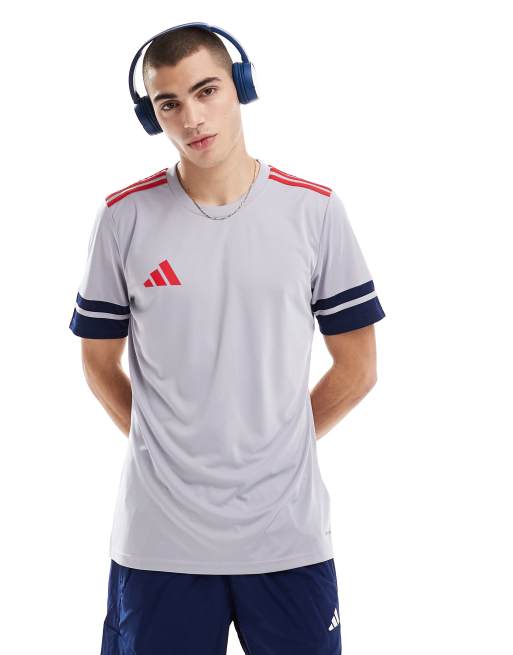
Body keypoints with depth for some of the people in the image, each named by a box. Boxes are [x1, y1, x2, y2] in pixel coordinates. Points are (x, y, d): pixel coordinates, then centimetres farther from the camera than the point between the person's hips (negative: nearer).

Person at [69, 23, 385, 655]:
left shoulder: (314, 210, -2)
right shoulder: (124, 217, -2)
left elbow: (357, 369, 5)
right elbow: (100, 363, 9)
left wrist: (278, 444, 6)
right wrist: (166, 444, 7)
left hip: (288, 531, 0)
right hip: (158, 534, 0)